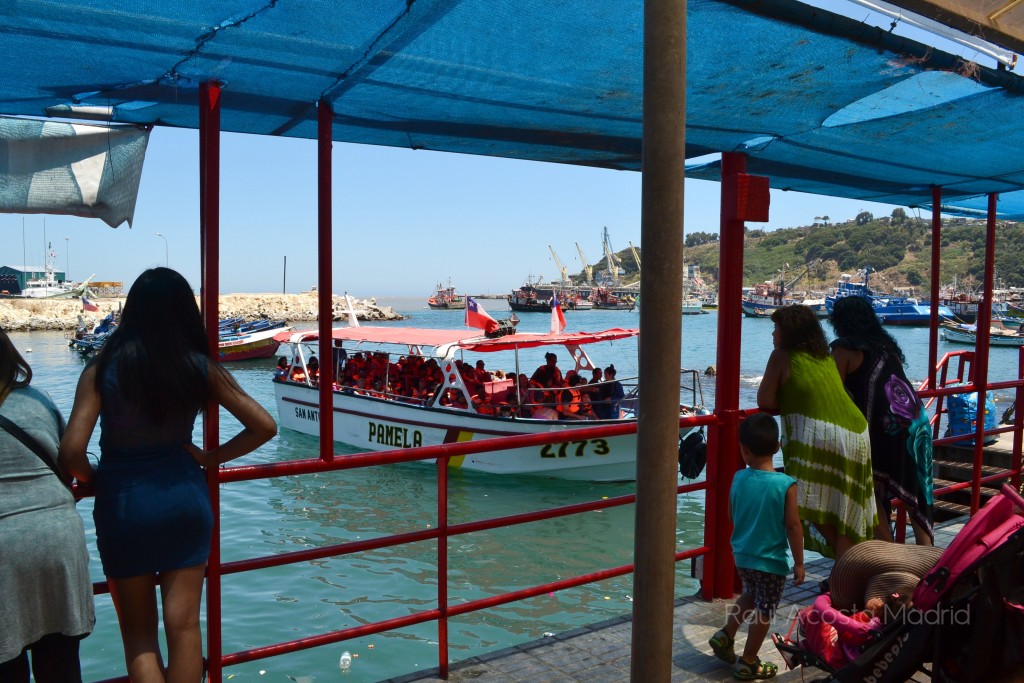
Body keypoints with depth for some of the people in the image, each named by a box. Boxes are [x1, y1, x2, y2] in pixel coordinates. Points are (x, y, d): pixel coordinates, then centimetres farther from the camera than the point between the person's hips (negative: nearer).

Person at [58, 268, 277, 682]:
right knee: (184, 625, 9)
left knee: (138, 633, 14)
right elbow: (264, 426, -7)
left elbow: (71, 451, -17)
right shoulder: (199, 367, -6)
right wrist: (212, 457, 5)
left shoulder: (103, 368, -11)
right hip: (185, 499, 1)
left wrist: (92, 478, 3)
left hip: (124, 506, -1)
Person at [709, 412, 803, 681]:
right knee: (763, 611, 12)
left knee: (750, 597, 30)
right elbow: (793, 526, -15)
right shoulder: (785, 485, -19)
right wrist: (799, 562, -5)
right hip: (771, 561, -4)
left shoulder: (739, 478, -8)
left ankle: (725, 635, 26)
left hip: (742, 556, 4)